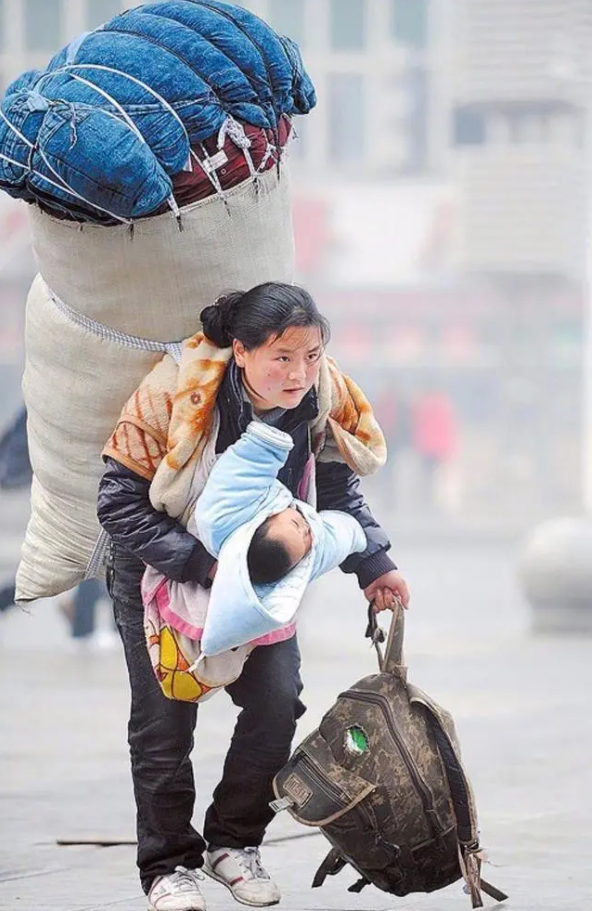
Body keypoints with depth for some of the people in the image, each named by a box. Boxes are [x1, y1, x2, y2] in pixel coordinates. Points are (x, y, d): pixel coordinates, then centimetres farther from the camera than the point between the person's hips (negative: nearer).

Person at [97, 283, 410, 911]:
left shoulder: (324, 399, -19)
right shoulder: (175, 393, -33)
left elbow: (337, 492, -1)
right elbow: (118, 503, -27)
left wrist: (373, 567, -14)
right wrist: (201, 565, -34)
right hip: (158, 566, -4)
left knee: (277, 702, -5)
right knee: (164, 719, -4)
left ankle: (234, 842, 14)